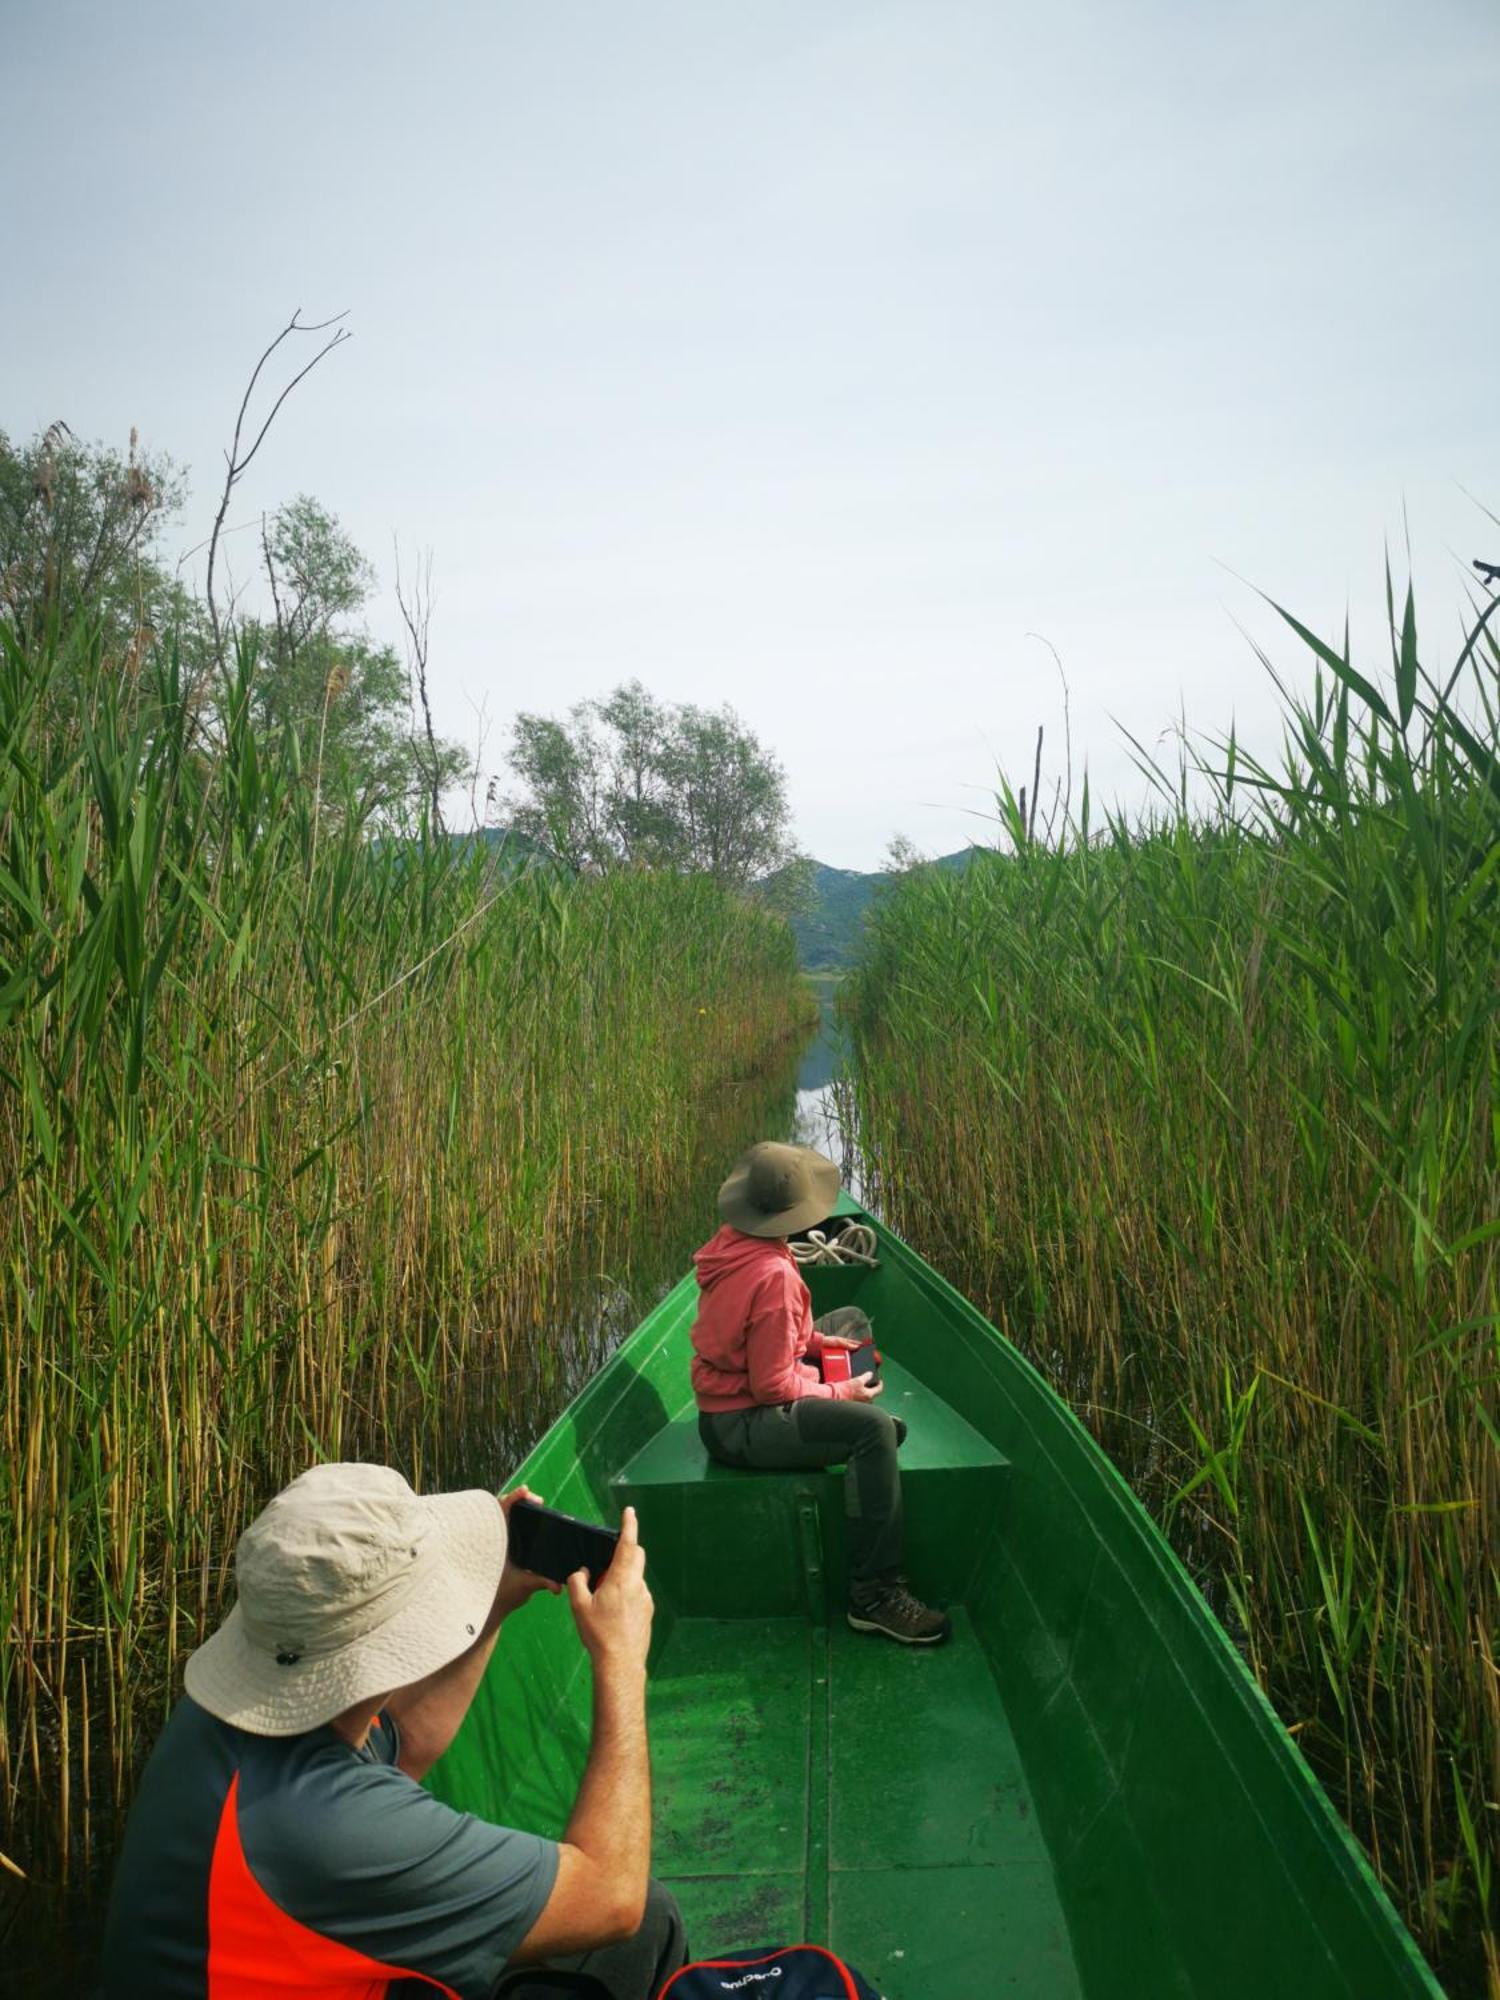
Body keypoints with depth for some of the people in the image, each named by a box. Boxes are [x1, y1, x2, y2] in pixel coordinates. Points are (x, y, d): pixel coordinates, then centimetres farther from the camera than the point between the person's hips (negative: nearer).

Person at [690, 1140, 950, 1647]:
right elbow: (773, 1385, -24)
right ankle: (873, 1595, -21)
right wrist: (838, 1394, -11)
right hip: (741, 1425, -10)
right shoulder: (774, 1275, -27)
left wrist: (814, 1339, 5)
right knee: (874, 1428, -27)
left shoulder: (729, 1243, 0)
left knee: (851, 1318, 22)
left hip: (729, 1392, 10)